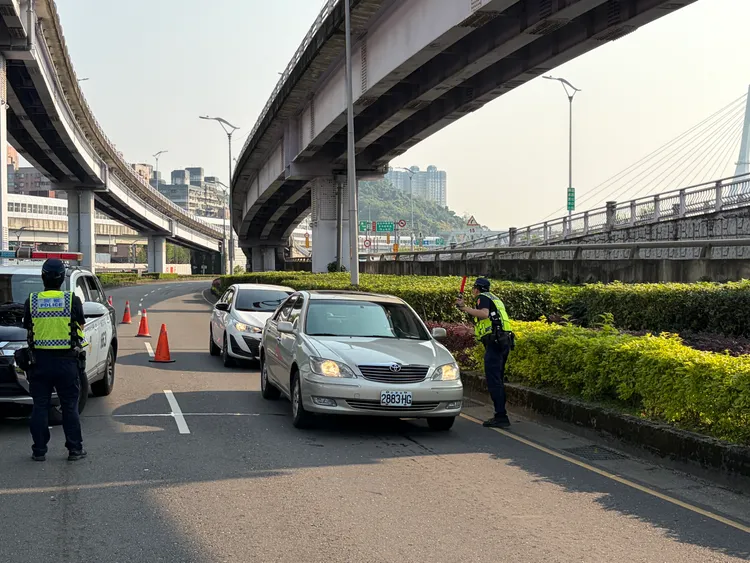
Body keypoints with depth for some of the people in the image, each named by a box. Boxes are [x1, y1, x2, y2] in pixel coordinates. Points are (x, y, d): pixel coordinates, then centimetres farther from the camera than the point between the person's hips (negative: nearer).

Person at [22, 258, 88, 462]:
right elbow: (80, 328, 2)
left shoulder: (31, 301, -2)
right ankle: (75, 449, 9)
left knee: (40, 407, 8)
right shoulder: (72, 300, -7)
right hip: (66, 360, -1)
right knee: (70, 407, 7)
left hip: (40, 359, 1)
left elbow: (28, 329, 6)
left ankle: (39, 451, 10)